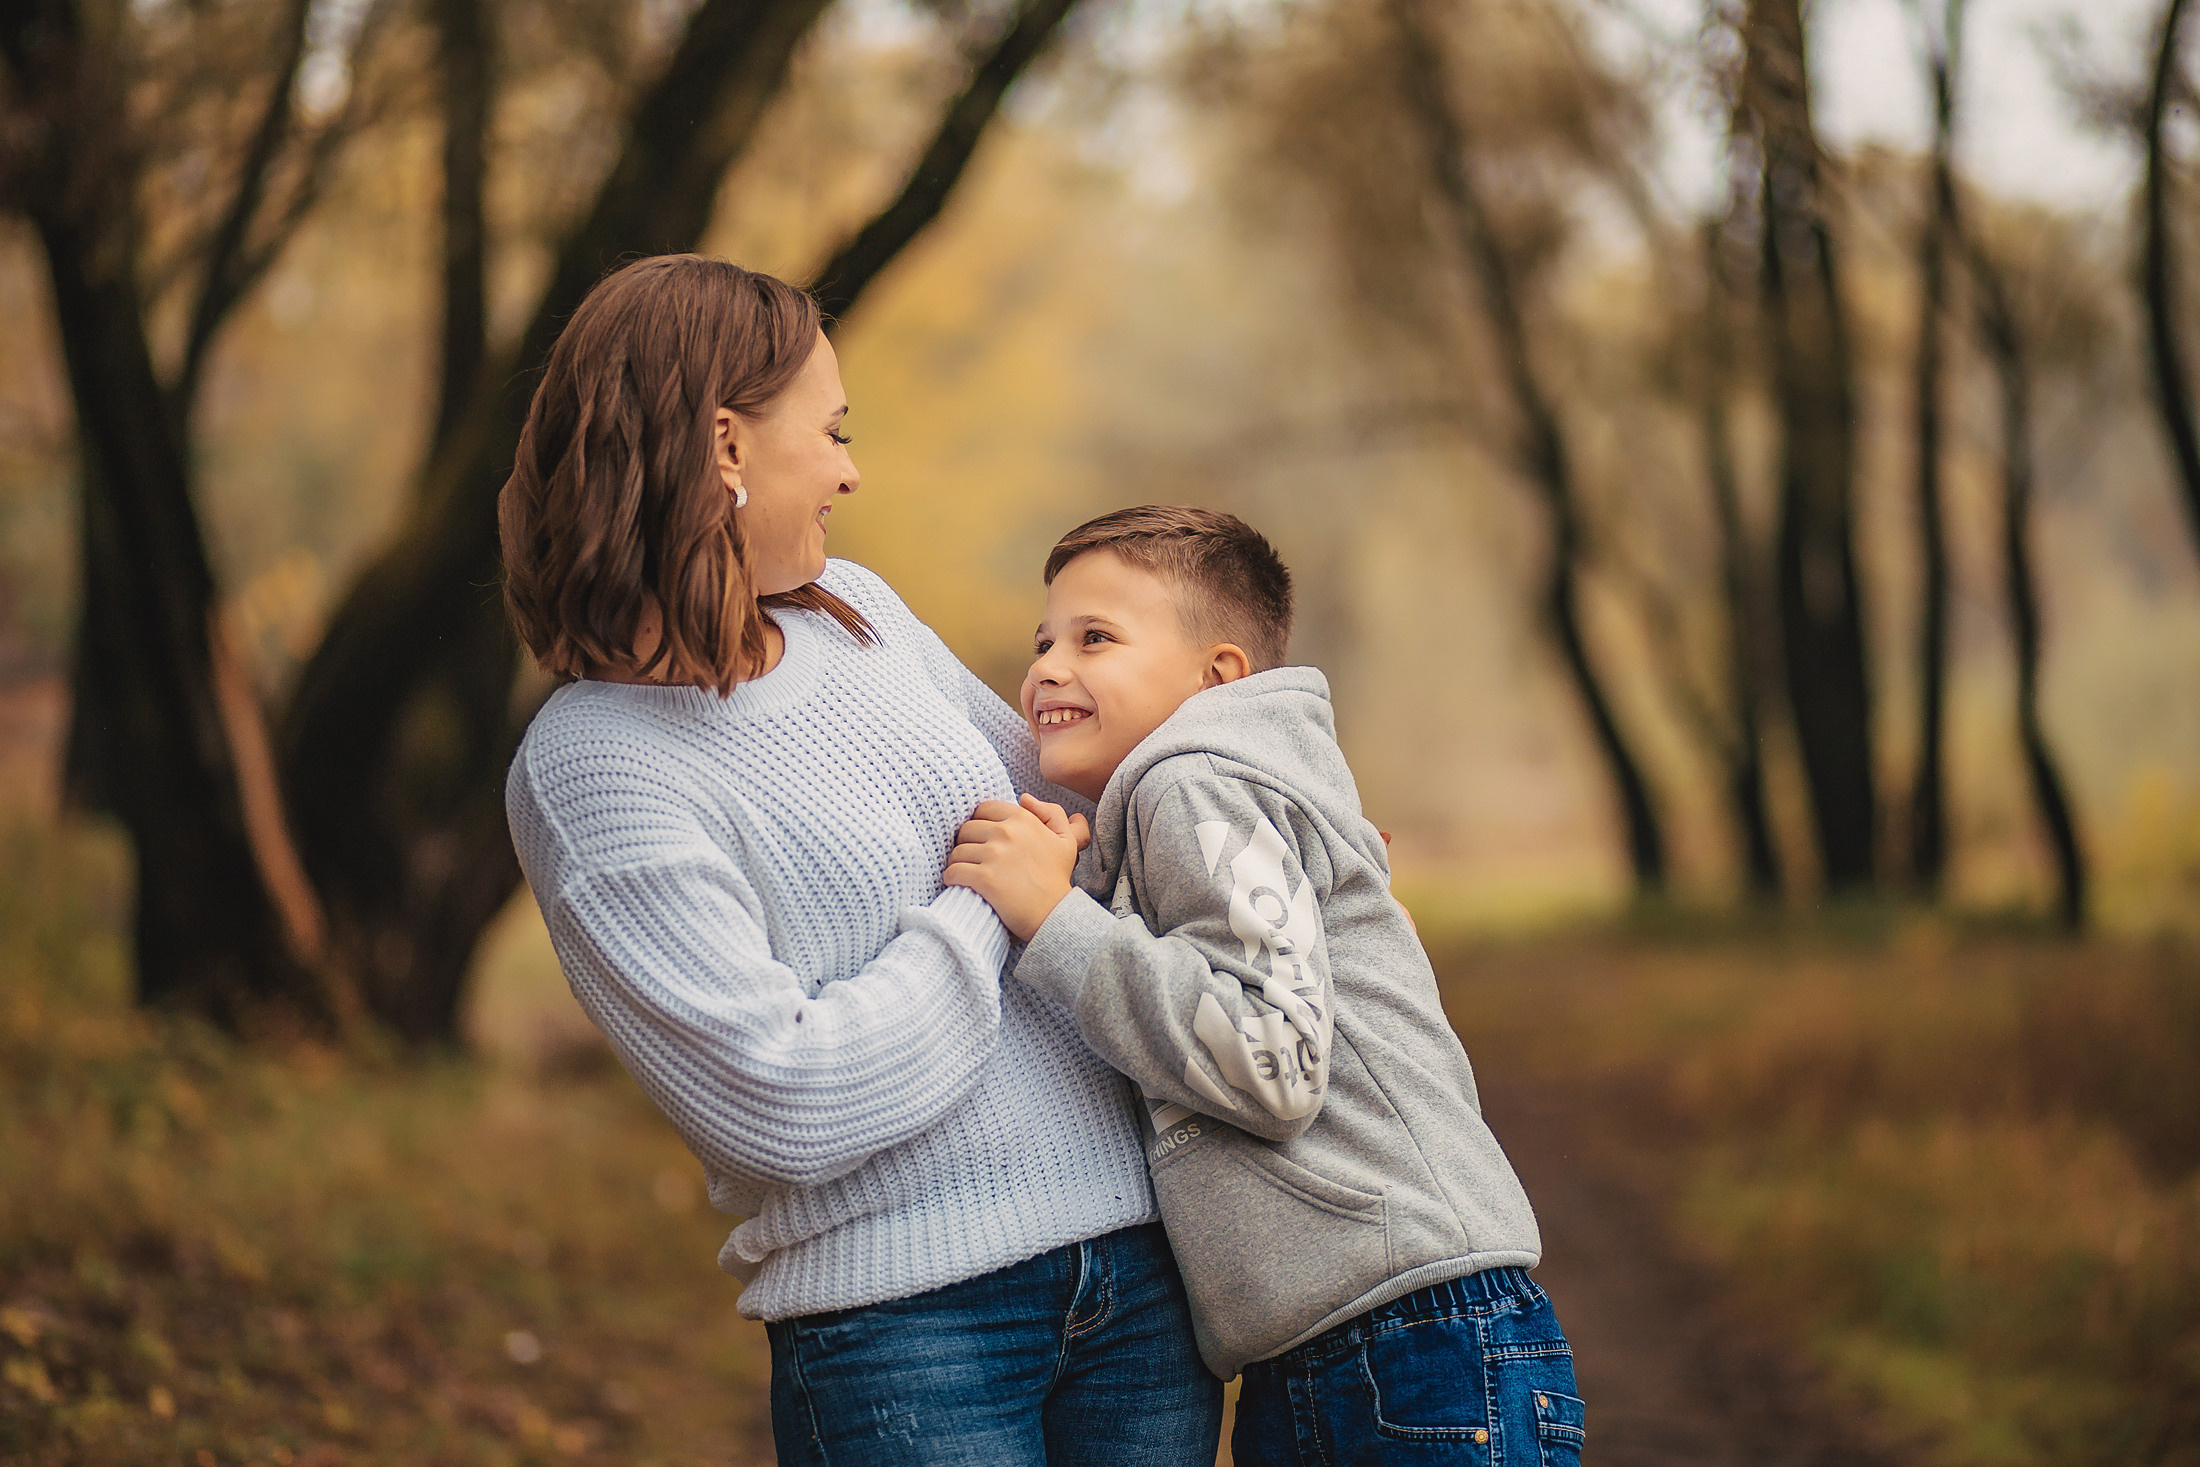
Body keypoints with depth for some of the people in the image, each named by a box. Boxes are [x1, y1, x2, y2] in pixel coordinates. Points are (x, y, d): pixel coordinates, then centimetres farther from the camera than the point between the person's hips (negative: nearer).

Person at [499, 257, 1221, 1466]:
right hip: (906, 1324, -7)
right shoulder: (587, 770, -13)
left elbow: (1045, 799, 29)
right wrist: (989, 908, -10)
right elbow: (781, 1104, -20)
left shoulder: (857, 613, 11)